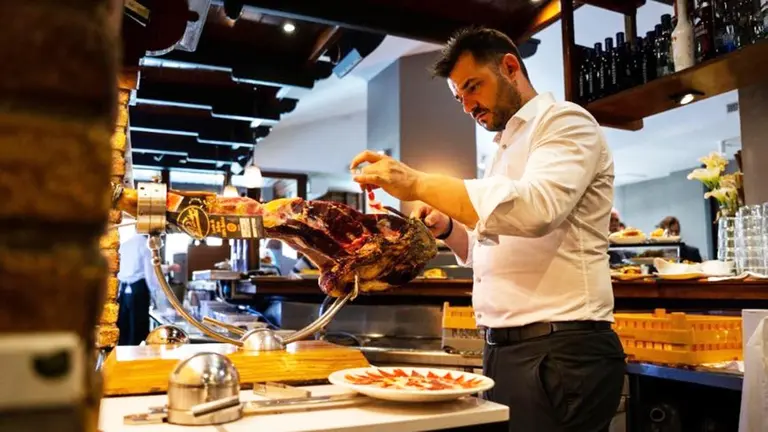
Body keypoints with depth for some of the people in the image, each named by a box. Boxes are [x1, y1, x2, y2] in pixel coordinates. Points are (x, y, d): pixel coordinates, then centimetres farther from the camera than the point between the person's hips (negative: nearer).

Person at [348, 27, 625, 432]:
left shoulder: (565, 121, -6)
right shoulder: (508, 147, 20)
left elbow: (536, 207, -27)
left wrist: (417, 183, -25)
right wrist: (446, 227, 4)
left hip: (559, 353, -8)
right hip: (505, 349, 8)